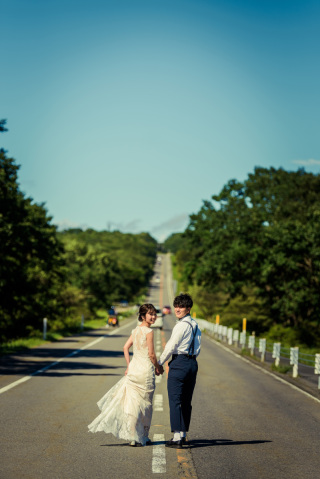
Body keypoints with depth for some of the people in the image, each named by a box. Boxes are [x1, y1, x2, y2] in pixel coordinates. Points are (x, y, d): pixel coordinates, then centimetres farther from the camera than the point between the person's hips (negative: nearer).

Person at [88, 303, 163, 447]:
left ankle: (132, 436, 9)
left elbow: (125, 347, 10)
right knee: (145, 404, 5)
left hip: (133, 369, 7)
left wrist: (129, 365, 13)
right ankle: (141, 437, 11)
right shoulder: (148, 331, -12)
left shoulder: (135, 330, 10)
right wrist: (158, 367, 2)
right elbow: (151, 354, -13)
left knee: (132, 402, 8)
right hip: (145, 370, -7)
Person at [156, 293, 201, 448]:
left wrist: (160, 364, -2)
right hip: (192, 362, 9)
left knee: (175, 401, -6)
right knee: (186, 401, 13)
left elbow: (171, 346, -11)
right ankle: (183, 434, 20)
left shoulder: (182, 325, -14)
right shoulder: (194, 324, 14)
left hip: (179, 362, -9)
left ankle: (177, 437, -8)